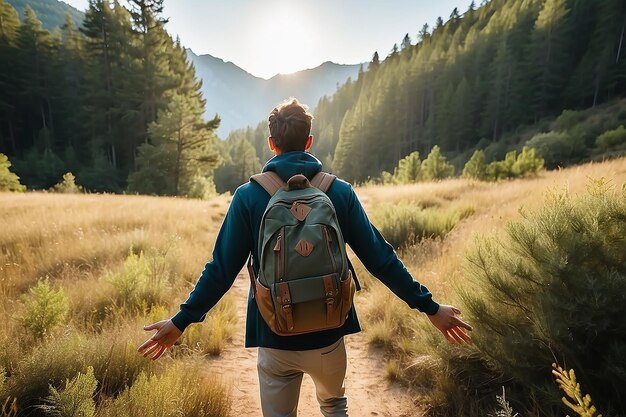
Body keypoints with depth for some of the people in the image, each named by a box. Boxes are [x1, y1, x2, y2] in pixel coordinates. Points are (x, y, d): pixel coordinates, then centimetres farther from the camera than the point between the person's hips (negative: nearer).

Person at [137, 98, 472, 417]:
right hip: (328, 334, 2)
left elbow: (222, 268, -9)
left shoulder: (248, 195, -10)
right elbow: (379, 258, -8)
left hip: (274, 337, -1)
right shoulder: (340, 191, -8)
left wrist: (182, 321, 4)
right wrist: (429, 306, 3)